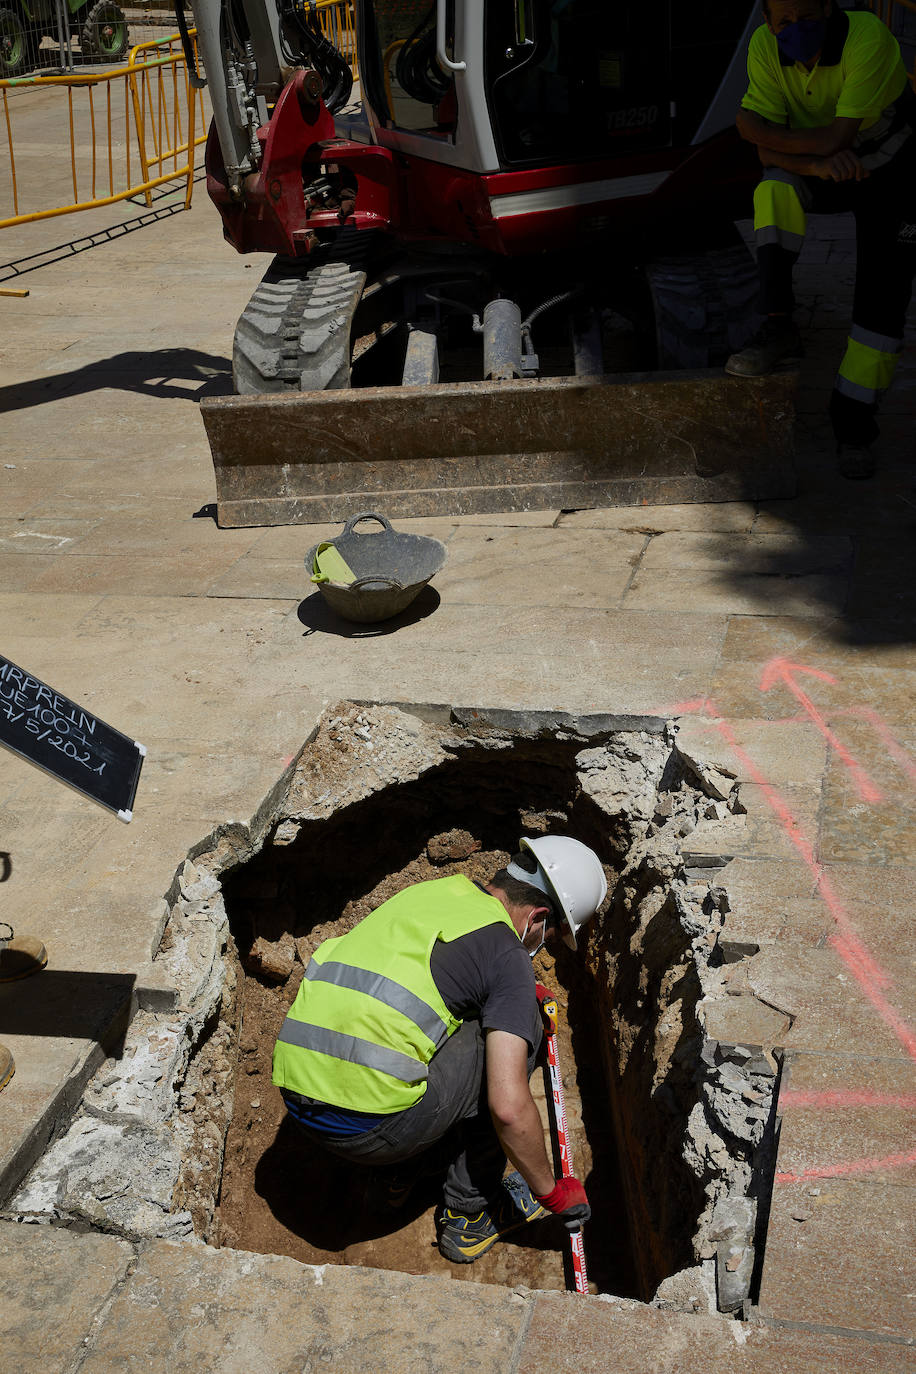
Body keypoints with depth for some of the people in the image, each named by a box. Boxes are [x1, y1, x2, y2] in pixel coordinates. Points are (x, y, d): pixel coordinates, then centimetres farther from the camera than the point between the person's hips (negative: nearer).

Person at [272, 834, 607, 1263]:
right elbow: (510, 1107, -11)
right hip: (370, 1123, -8)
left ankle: (409, 1164, 24)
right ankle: (470, 1213, 16)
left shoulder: (427, 890, 17)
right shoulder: (506, 954, -5)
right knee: (511, 1033, 10)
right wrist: (550, 1192, 6)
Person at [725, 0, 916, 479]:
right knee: (774, 190, -30)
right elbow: (769, 153, -20)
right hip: (822, 173, 3)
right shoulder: (764, 46, -18)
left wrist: (754, 126, -29)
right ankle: (778, 330, -26)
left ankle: (852, 427, 2)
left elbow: (837, 137, -35)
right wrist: (815, 163, -39)